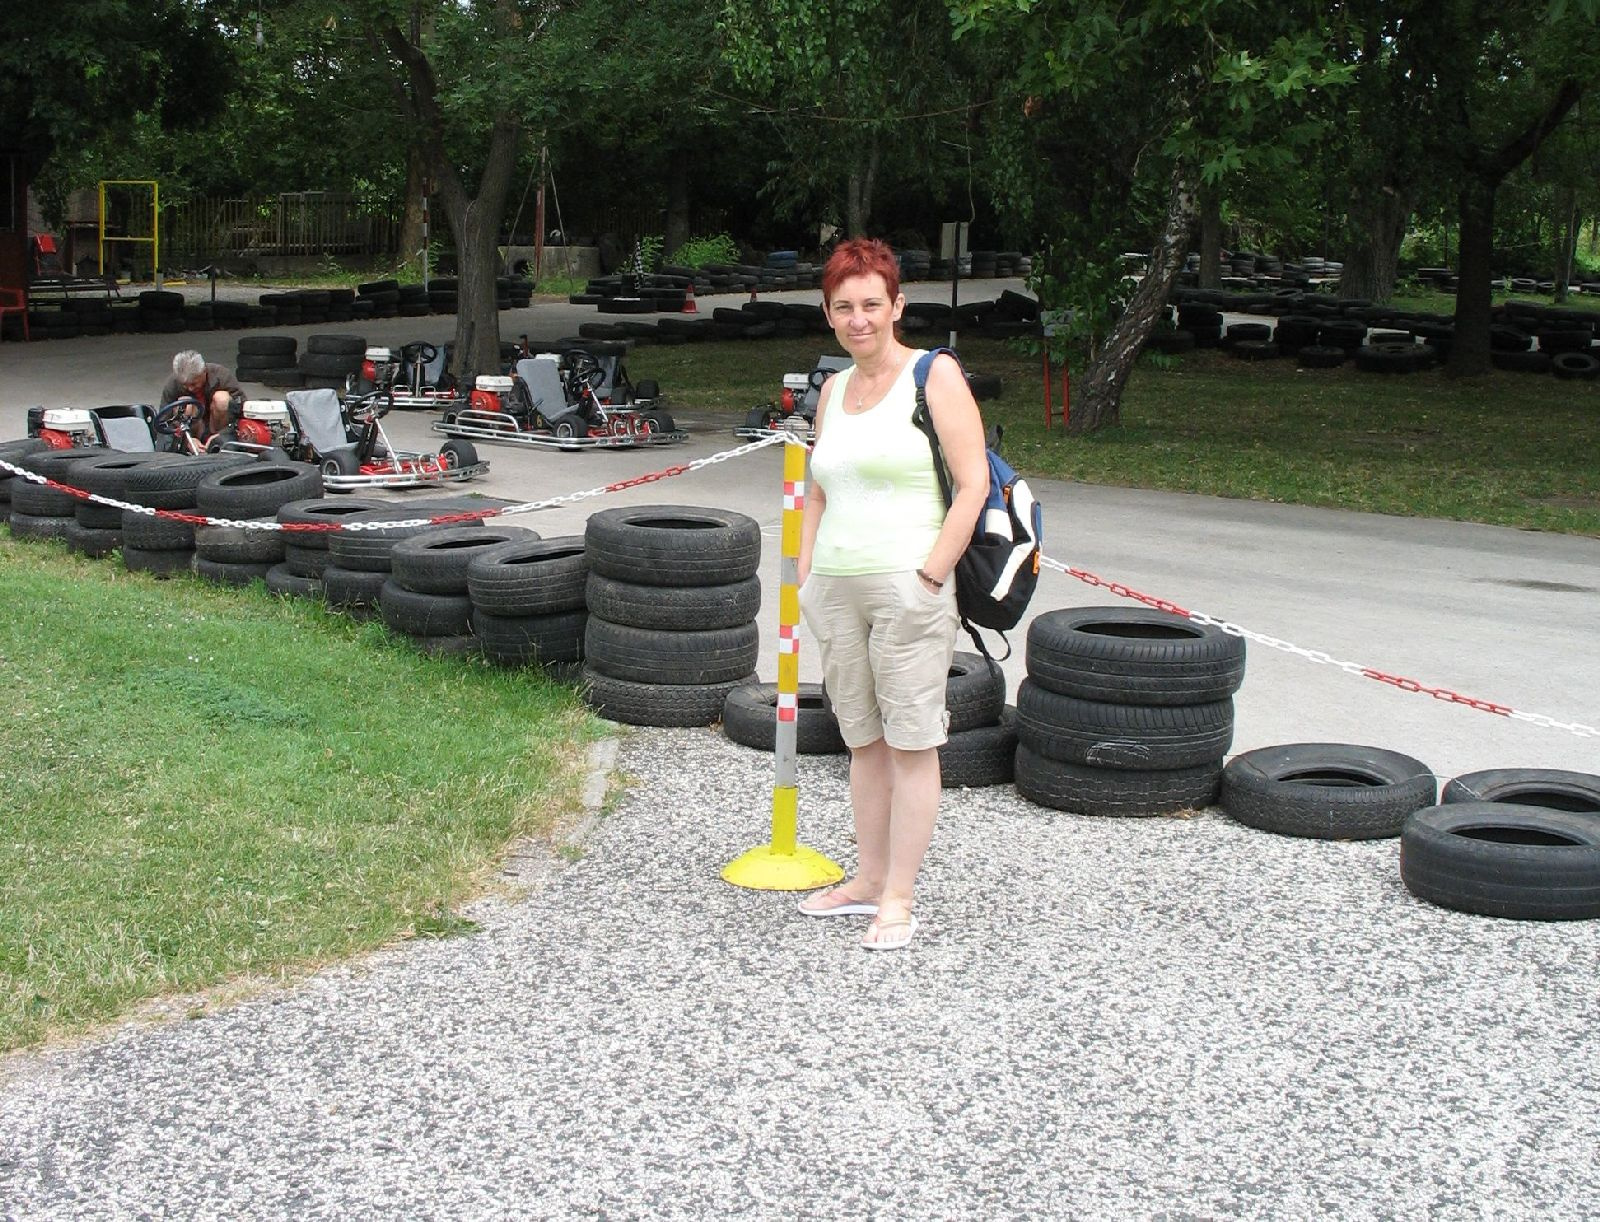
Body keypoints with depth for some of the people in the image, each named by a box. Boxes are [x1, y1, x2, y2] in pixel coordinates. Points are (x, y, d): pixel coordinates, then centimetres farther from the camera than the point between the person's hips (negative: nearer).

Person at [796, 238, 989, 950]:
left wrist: (929, 578, -15)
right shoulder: (834, 389, 15)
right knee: (864, 739, 13)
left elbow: (973, 486, -11)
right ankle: (867, 879, 23)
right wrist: (806, 578, 11)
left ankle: (898, 900, 4)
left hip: (907, 586, -6)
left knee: (910, 743, -1)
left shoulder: (934, 375, -5)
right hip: (834, 587, 6)